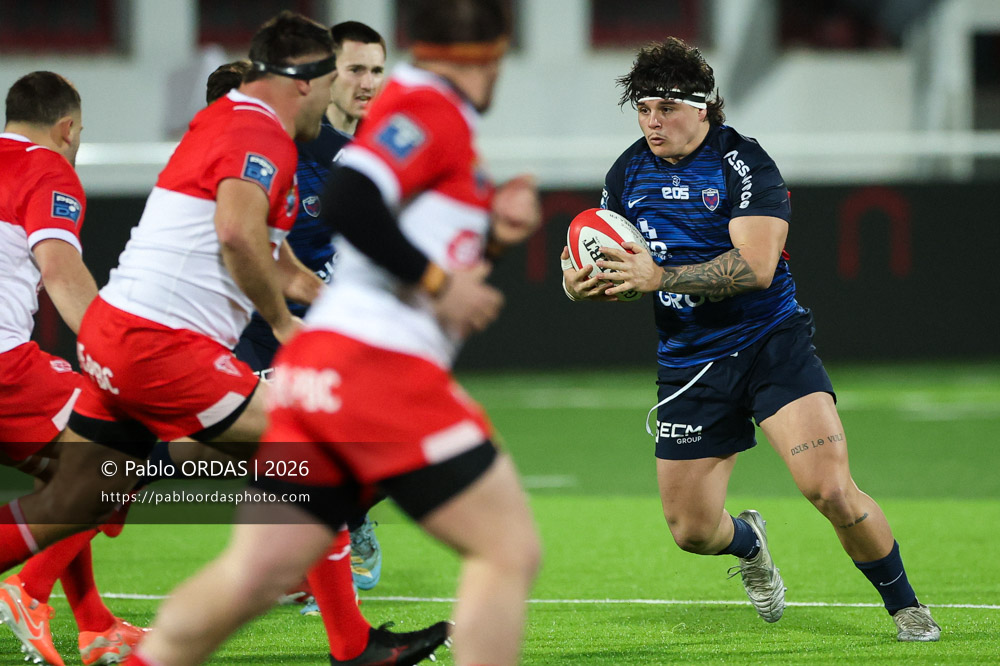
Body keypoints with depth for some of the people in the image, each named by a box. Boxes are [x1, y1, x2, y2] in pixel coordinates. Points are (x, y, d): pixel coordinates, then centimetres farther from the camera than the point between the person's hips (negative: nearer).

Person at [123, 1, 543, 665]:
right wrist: (438, 283, -15)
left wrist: (491, 227, 11)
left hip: (318, 365, 9)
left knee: (253, 571, 8)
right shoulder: (430, 108, -7)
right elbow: (349, 202, -22)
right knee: (510, 551, -4)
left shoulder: (418, 107, 21)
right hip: (381, 366, -9)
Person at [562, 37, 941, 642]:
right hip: (688, 361, 5)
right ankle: (749, 541, 41)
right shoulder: (629, 173, 5)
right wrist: (580, 285, -13)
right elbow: (614, 273, 12)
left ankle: (904, 603, 1)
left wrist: (658, 276, -31)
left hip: (771, 342, -5)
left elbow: (756, 266, -24)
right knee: (691, 531, 3)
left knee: (831, 490, -22)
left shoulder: (742, 162, -12)